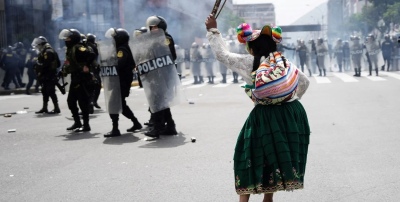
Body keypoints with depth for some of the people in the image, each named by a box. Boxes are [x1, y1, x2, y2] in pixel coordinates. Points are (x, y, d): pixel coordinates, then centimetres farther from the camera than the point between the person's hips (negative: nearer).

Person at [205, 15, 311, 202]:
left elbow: (222, 54, 5)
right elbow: (304, 81, 15)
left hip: (265, 117, -4)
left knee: (251, 156, 9)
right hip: (292, 114, 4)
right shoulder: (284, 61, 7)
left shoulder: (248, 62, -4)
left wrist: (212, 30, 14)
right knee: (279, 155, 16)